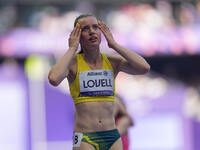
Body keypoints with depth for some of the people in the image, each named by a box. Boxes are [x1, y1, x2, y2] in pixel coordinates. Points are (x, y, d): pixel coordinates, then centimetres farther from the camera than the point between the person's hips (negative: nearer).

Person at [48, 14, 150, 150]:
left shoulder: (112, 62, 7)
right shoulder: (73, 63, -1)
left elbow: (144, 68, -9)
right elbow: (54, 79, -23)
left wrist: (114, 44, -4)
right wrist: (72, 49, -10)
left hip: (112, 138, 3)